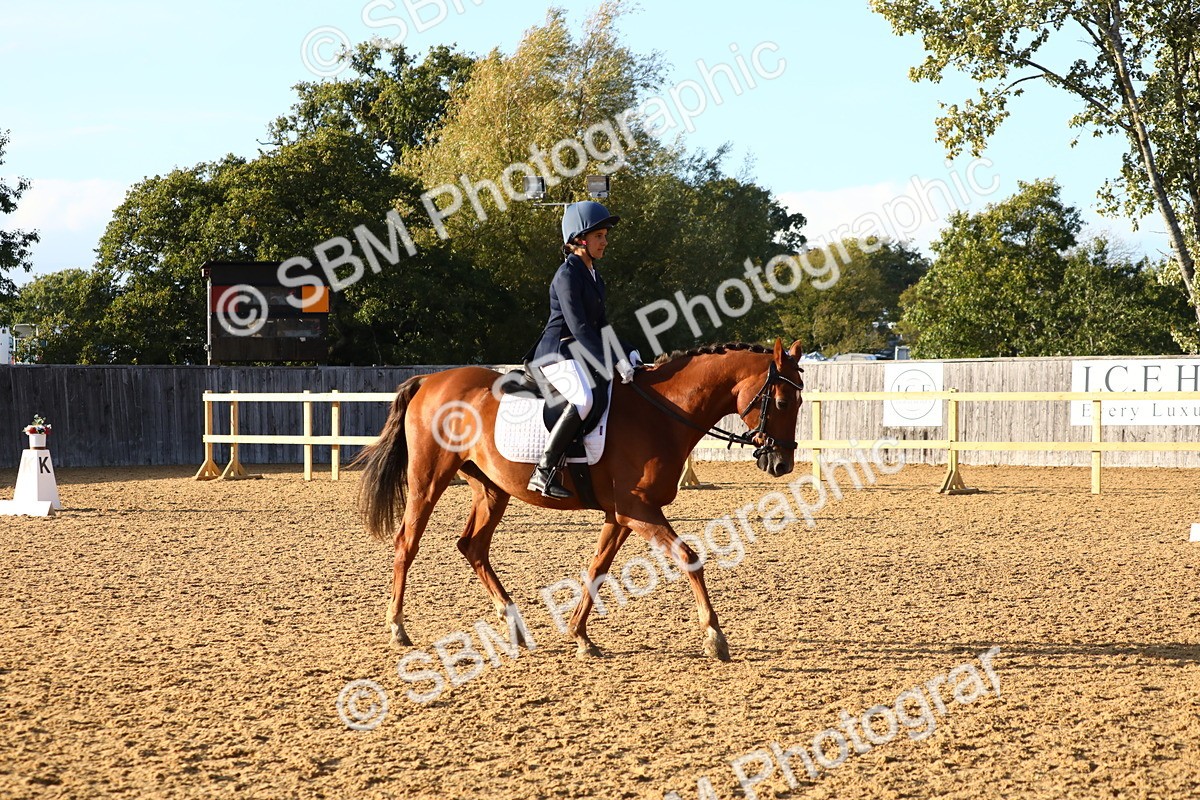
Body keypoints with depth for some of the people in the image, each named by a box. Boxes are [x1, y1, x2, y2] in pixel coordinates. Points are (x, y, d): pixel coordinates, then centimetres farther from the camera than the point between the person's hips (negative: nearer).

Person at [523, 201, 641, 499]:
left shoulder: (594, 278, 18)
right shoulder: (567, 275, -11)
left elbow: (601, 328, 23)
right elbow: (579, 328, -20)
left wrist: (628, 354, 8)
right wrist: (614, 361, -25)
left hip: (582, 354, 10)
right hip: (558, 353, -10)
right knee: (584, 398, -35)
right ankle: (544, 472, -34)